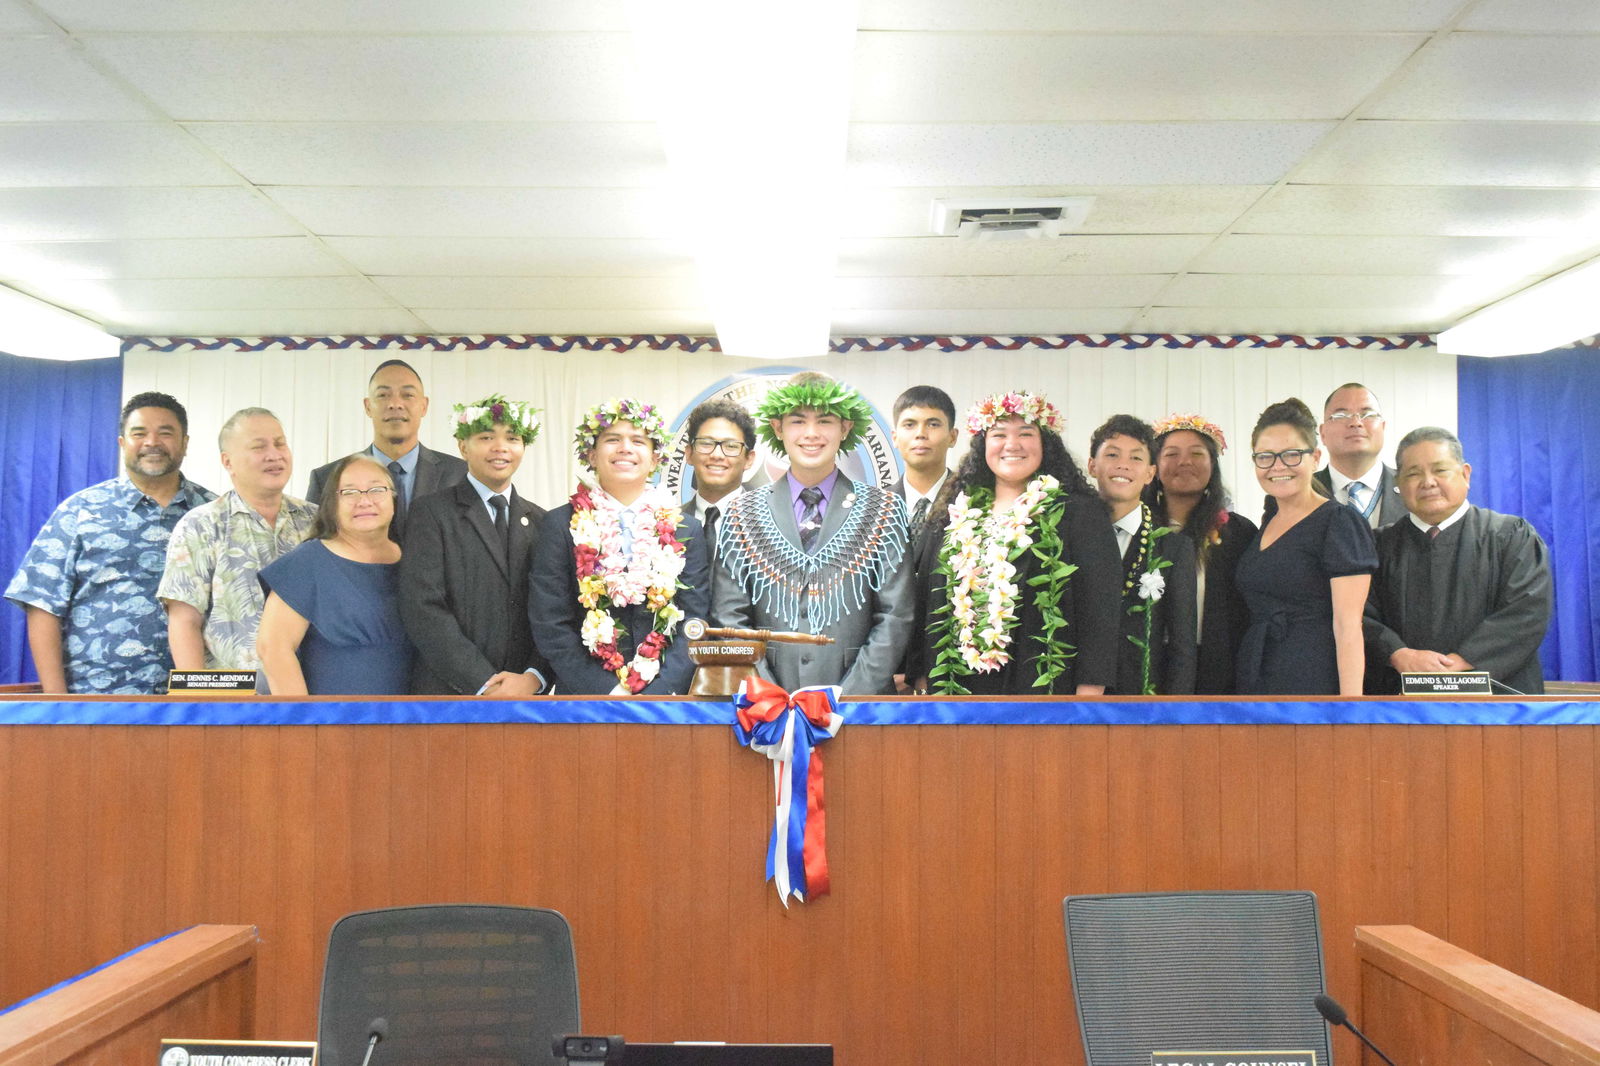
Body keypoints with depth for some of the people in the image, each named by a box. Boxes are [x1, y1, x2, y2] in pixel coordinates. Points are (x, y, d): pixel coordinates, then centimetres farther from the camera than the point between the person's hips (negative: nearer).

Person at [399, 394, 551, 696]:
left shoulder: (539, 521, 10)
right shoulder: (432, 512, -2)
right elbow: (422, 608, -12)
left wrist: (533, 677, -12)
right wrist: (484, 684, -16)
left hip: (524, 693, 3)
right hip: (449, 690, -3)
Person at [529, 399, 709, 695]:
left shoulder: (686, 531, 8)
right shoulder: (560, 525, 4)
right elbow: (550, 626, 0)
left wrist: (654, 697, -9)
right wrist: (608, 694, -9)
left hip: (667, 698, 1)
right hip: (585, 701, 0)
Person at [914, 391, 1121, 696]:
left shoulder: (1080, 512, -2)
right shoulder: (957, 515, 11)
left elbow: (1100, 613, -7)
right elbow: (935, 608, 13)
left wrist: (1088, 693, -13)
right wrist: (923, 678, 8)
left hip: (1045, 689, -4)